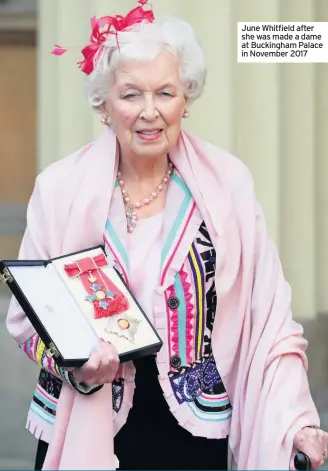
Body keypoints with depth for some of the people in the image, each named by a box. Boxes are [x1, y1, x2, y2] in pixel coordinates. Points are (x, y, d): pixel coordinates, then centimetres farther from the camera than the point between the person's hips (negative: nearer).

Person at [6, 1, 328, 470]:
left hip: (196, 433, 0)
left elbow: (269, 320, -3)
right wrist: (73, 362, -17)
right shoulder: (60, 189, -3)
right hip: (84, 431, 0)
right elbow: (27, 316, 2)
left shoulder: (228, 184, -3)